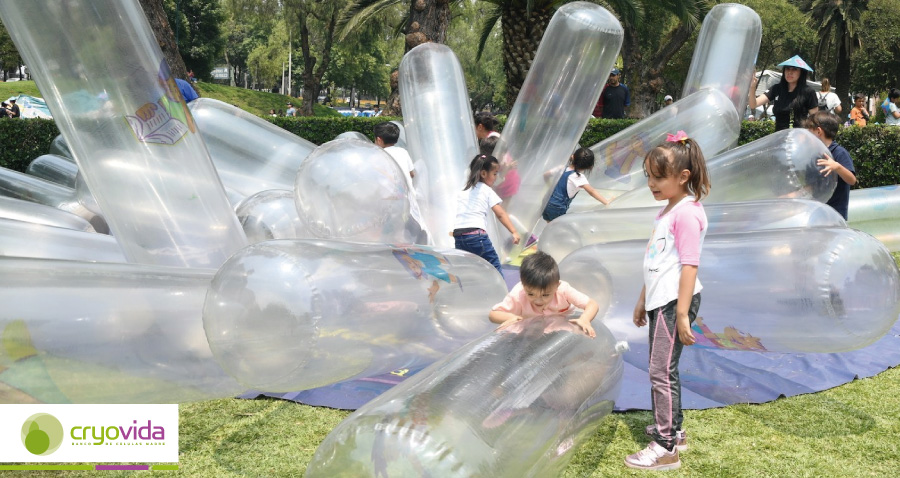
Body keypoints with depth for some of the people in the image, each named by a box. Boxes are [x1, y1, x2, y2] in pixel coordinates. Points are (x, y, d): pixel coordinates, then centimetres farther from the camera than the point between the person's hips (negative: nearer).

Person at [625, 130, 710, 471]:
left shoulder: (687, 212, -15)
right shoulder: (667, 211, 16)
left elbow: (689, 264, -20)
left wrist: (682, 313, -23)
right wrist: (643, 300, 26)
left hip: (675, 301, -10)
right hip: (660, 299, 10)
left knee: (662, 371, -8)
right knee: (664, 369, 17)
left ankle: (665, 448, -2)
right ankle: (672, 430, 31)